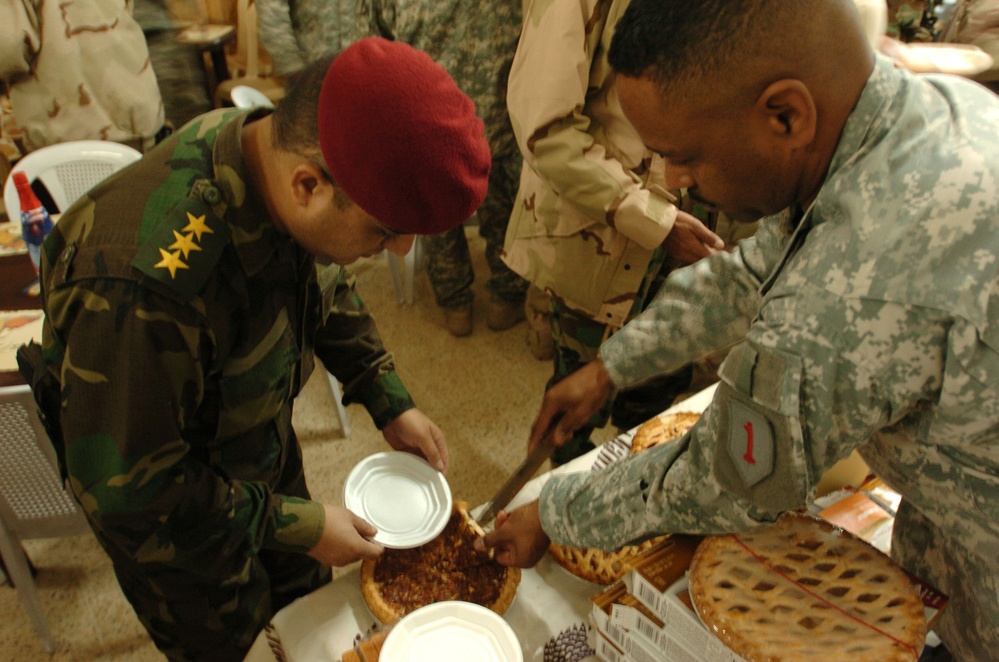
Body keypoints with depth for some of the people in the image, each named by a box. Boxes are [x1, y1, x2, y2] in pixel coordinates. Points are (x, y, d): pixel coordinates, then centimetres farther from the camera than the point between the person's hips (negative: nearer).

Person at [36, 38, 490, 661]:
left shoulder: (288, 149, -22)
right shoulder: (144, 281, -44)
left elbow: (330, 290, -1)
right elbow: (122, 488, -30)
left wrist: (391, 404, -6)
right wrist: (293, 524, -22)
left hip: (265, 445, 6)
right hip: (175, 513, -5)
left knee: (307, 598, 29)